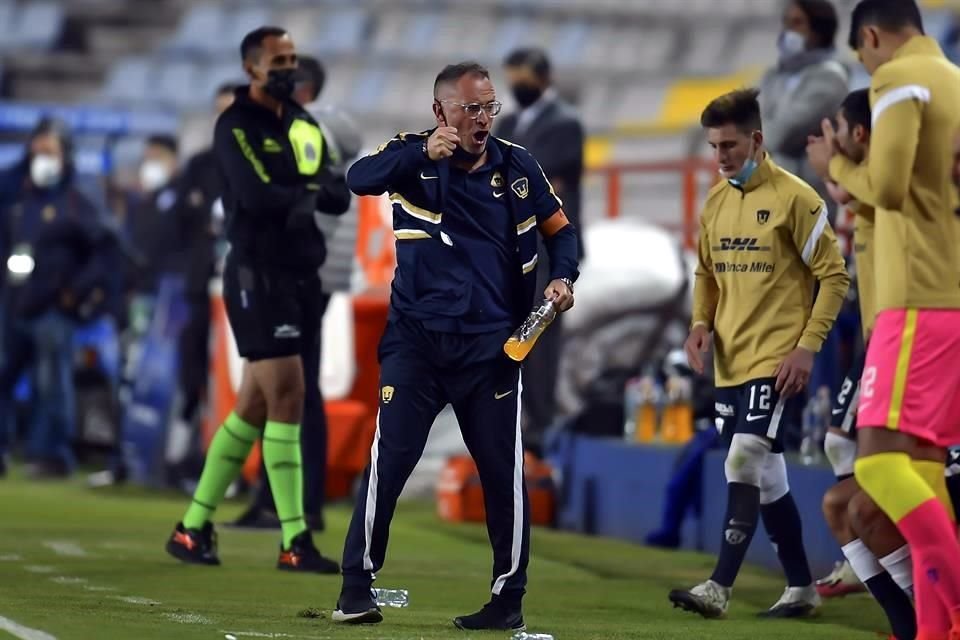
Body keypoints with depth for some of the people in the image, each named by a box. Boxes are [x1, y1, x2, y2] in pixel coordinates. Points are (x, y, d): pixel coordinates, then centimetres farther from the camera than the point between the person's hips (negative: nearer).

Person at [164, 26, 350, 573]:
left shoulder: (304, 126, 16)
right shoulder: (237, 127, -8)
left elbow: (339, 197, 8)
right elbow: (259, 195, -22)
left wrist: (306, 193, -13)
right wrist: (311, 188, -6)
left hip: (300, 276, 8)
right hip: (259, 276, -8)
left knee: (255, 406, 10)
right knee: (287, 398, -12)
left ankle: (194, 528, 18)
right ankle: (295, 543, -10)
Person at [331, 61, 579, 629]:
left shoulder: (518, 168, 2)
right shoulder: (411, 156, -4)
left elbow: (560, 231, 13)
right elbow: (361, 179, -24)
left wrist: (563, 279, -8)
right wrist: (422, 154, -40)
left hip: (491, 346, 2)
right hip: (416, 341, -2)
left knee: (503, 472, 2)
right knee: (388, 461, -7)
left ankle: (509, 599, 14)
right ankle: (357, 587, 5)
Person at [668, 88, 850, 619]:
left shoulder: (794, 198, -10)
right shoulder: (716, 201, 10)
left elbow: (834, 275, -8)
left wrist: (807, 347, -15)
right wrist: (701, 323, 3)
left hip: (775, 358, -7)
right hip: (730, 359, 7)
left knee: (744, 461, -18)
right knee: (766, 475, 12)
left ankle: (720, 588, -18)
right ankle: (801, 588, 22)